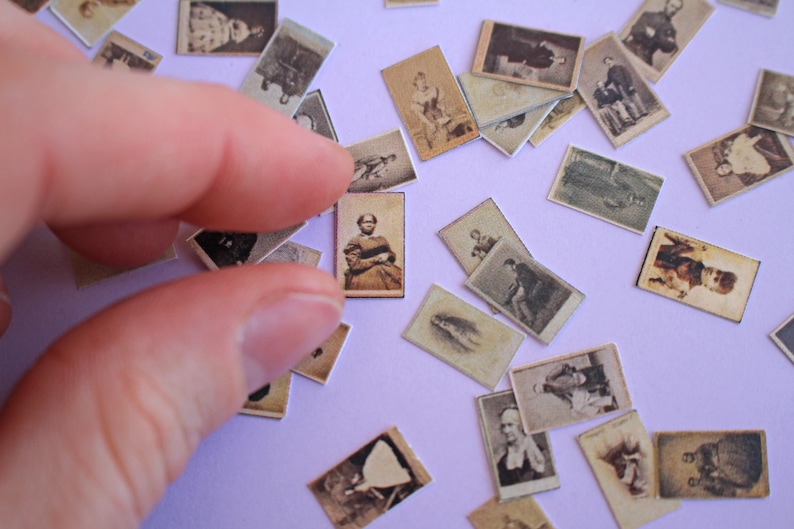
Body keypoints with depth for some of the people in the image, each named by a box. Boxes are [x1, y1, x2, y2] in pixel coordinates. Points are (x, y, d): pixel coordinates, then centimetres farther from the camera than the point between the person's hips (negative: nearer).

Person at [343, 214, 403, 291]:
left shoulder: (381, 239, 21)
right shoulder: (354, 242, 4)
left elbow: (393, 256, 25)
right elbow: (354, 265, -7)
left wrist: (387, 255, 0)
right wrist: (376, 259, -7)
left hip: (387, 269, 6)